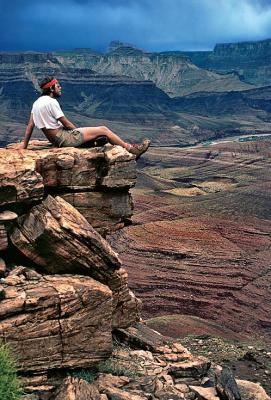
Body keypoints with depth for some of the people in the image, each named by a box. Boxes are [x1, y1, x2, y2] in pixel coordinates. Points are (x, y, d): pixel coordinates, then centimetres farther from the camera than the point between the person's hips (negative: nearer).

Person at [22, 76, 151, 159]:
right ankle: (132, 149, 7)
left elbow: (29, 126, 9)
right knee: (103, 130, -3)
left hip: (56, 140, 10)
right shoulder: (51, 102, -19)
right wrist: (78, 130, 5)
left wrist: (24, 147, 13)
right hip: (65, 139, -10)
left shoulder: (37, 103, 9)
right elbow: (67, 124, -14)